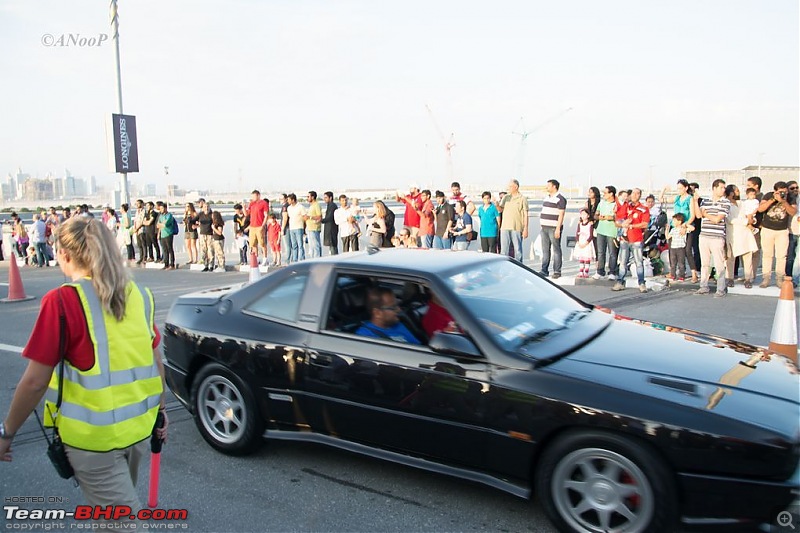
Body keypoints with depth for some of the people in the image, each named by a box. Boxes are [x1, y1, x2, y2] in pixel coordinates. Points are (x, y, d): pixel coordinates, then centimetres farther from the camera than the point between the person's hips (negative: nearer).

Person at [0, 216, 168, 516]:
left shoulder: (63, 301, -15)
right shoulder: (139, 295, 0)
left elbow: (35, 381, -13)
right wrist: (160, 409, 20)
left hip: (93, 435, -5)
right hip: (139, 426, 6)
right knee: (117, 498, 28)